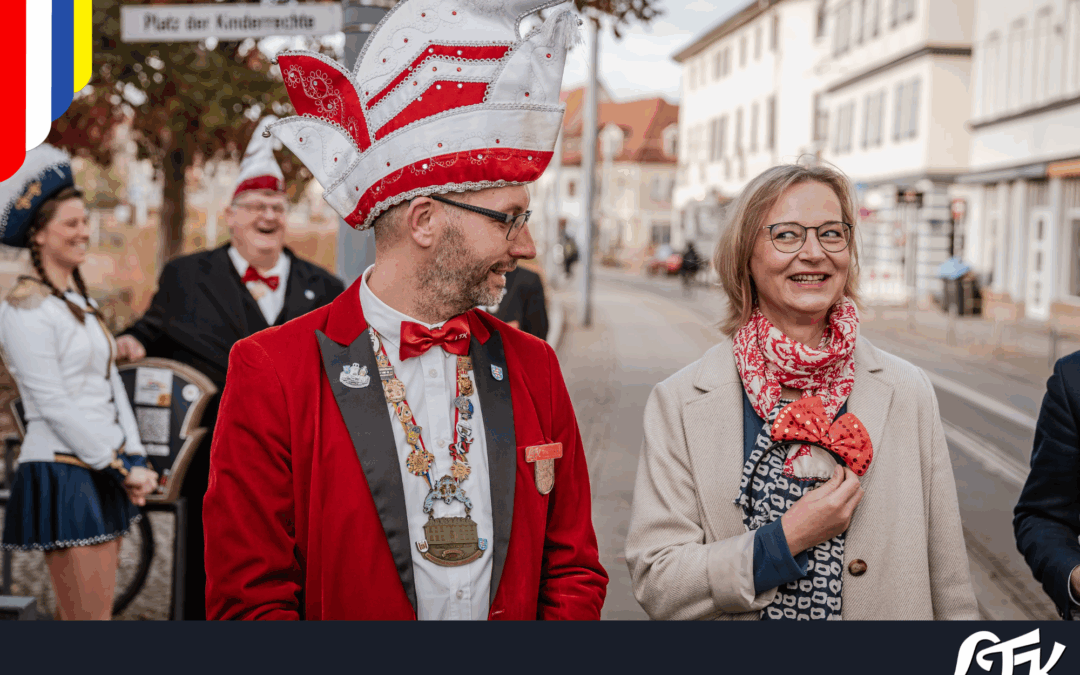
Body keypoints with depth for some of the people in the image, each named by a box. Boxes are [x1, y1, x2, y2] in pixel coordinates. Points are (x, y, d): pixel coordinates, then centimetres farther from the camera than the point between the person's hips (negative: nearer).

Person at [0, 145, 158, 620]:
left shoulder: (80, 301, 16)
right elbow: (53, 404, -15)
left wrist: (135, 458, 4)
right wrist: (121, 466, -13)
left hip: (104, 472, 8)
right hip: (61, 470, -8)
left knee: (79, 616, 11)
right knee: (90, 617, -7)